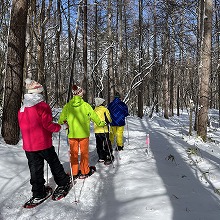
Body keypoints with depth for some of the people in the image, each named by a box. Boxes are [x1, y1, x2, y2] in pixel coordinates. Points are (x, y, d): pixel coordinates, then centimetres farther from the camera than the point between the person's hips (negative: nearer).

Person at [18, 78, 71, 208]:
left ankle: (38, 194, 18)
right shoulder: (42, 106, -14)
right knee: (54, 164, 13)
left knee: (35, 169, 11)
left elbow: (23, 126, 13)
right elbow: (48, 125, -17)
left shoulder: (22, 109, 7)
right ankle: (64, 183, 28)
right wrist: (62, 127, -4)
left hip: (28, 145, 5)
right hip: (43, 143, -5)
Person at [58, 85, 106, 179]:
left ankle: (74, 173, 17)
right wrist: (100, 123, 16)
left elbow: (61, 119, 5)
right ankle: (84, 172, 20)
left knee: (73, 153, 12)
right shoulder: (85, 105, -11)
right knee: (84, 152, 11)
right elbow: (94, 116, -1)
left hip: (72, 134, 2)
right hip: (84, 133, -2)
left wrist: (60, 123, 29)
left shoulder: (67, 106, -4)